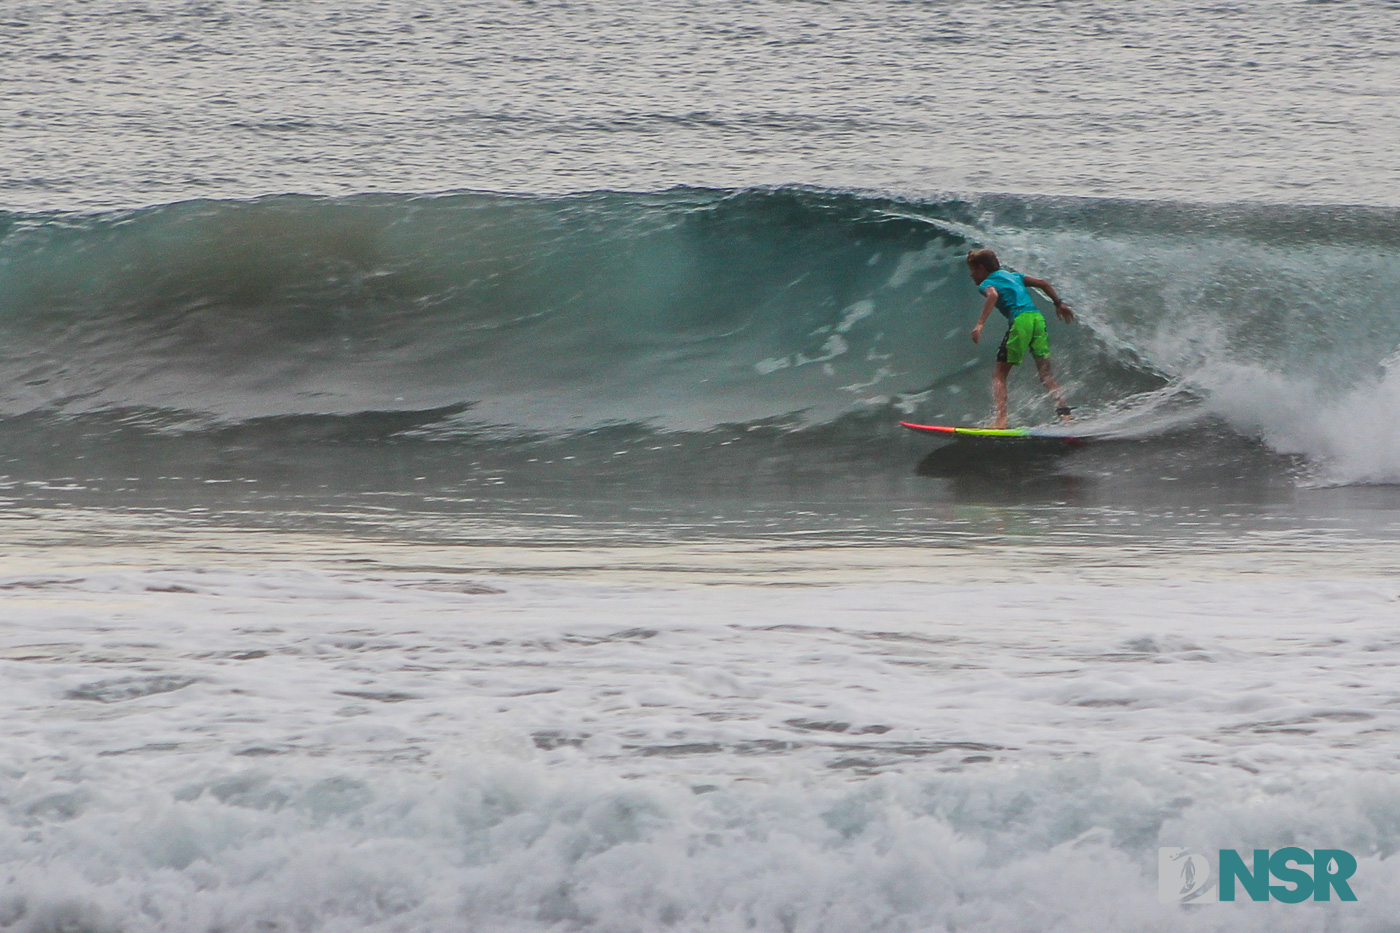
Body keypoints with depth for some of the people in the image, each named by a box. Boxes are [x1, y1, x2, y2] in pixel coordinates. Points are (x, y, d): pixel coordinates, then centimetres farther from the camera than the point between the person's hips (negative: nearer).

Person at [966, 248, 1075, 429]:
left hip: (1020, 320, -6)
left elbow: (993, 295, -15)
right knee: (1046, 375, 8)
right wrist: (1059, 304, 28)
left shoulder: (987, 283, 9)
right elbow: (1042, 283, 23)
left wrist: (980, 324, -23)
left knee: (999, 375, -1)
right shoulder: (1013, 276, 29)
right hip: (1038, 318, 6)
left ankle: (1001, 419, -18)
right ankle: (1065, 412, -10)